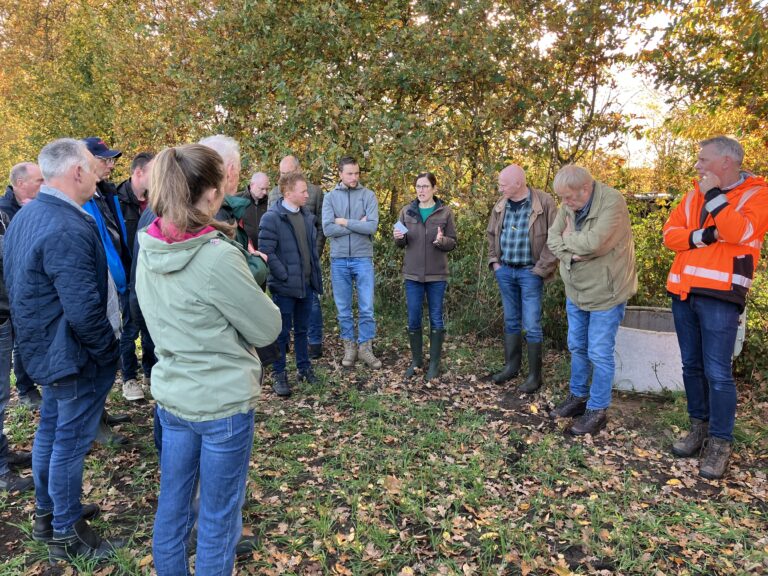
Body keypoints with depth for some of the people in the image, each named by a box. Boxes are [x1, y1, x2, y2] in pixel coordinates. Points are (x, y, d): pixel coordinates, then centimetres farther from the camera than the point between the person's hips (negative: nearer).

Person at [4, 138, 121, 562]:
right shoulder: (67, 229, -27)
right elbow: (84, 311, -30)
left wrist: (36, 336, 19)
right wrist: (109, 351, -15)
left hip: (48, 345, 10)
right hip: (75, 353, -10)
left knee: (51, 430, 22)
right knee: (70, 440, 5)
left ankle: (46, 514, 40)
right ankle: (65, 534, 23)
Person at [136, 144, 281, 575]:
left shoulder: (149, 249, -2)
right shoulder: (217, 257, -24)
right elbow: (268, 329, -15)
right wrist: (251, 295, 3)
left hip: (171, 395, 7)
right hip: (223, 401, -7)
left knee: (173, 504, 22)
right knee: (218, 516, 13)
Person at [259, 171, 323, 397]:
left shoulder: (307, 215, 9)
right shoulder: (272, 218, -12)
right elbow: (266, 252, -16)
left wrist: (315, 273, 10)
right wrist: (285, 276, -18)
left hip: (306, 284, 6)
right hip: (284, 286, -6)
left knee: (302, 329, 18)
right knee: (282, 332, 5)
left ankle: (304, 367, 32)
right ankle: (279, 375, 18)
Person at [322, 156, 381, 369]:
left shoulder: (368, 195, 0)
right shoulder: (330, 197, 2)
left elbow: (372, 226, -12)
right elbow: (328, 229, -10)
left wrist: (345, 222, -9)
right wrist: (358, 225, -10)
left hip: (363, 259, -1)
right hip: (339, 260, 1)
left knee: (366, 307, 2)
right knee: (343, 309, 9)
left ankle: (365, 347, 15)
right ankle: (349, 347, 22)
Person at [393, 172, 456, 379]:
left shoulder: (445, 211, -1)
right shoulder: (406, 211, 4)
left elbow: (453, 243, 0)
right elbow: (401, 243, 9)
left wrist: (442, 240, -22)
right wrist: (398, 238, -14)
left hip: (436, 274, -2)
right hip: (412, 274, 2)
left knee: (436, 319, 7)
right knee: (413, 319, 7)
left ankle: (434, 362, 19)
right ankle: (416, 360, 23)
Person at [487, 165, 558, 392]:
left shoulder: (544, 202, -11)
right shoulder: (501, 205, 5)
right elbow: (491, 234, 19)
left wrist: (541, 269, -13)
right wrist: (494, 261, 9)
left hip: (530, 272, -5)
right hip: (505, 271, 5)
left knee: (532, 326, -1)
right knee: (511, 321, 15)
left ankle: (535, 375, 11)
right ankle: (511, 366, 28)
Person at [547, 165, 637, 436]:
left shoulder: (612, 201, -23)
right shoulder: (568, 204, -3)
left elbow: (594, 242, -33)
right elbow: (553, 238, -3)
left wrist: (568, 238, -15)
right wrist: (570, 252, -22)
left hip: (605, 292, -7)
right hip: (575, 289, 7)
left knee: (599, 353, 0)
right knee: (577, 347, 18)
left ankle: (597, 411, 16)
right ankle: (577, 396, 35)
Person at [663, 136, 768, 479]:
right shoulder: (694, 194, 14)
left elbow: (740, 234, -18)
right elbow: (670, 234, 5)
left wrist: (714, 195, -13)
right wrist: (702, 236, -12)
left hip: (720, 295, -5)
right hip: (684, 292, 6)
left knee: (717, 372, -4)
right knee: (691, 366, 12)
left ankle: (720, 442, 9)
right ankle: (699, 427, 26)